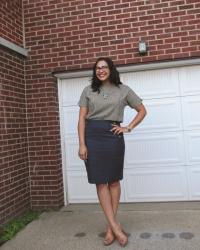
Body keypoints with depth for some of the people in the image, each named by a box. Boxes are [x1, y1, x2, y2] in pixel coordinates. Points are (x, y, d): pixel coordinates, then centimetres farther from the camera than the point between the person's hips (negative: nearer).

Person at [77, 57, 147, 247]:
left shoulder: (123, 90, 7)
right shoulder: (88, 91, 8)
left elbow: (142, 111, 13)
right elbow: (82, 118, 3)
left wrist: (128, 128, 1)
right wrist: (82, 144, -7)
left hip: (113, 137, 0)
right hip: (92, 137, 1)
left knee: (114, 181, 4)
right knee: (100, 182, -2)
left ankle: (110, 227, 16)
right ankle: (115, 226, 8)